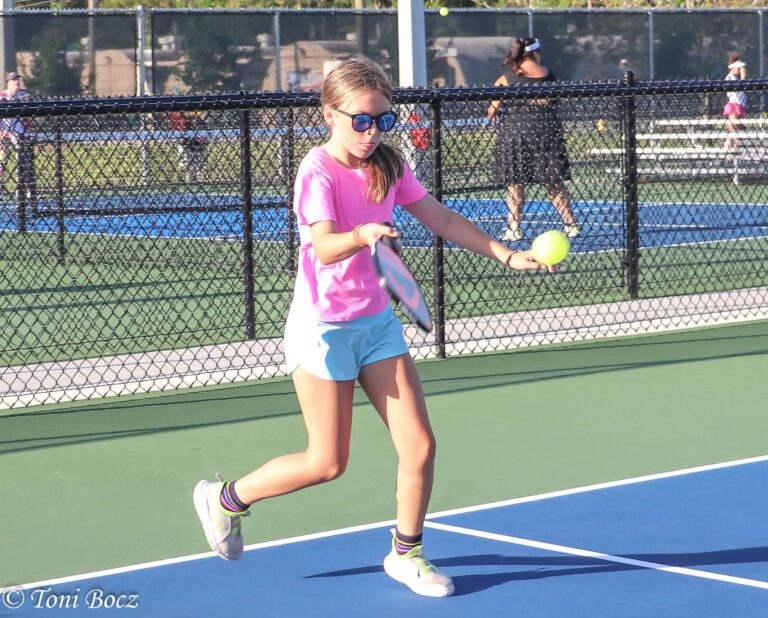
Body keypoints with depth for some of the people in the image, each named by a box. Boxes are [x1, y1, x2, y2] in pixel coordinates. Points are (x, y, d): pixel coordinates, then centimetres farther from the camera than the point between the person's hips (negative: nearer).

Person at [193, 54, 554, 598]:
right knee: (328, 463, -2)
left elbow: (442, 219, 7)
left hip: (376, 320, 6)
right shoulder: (319, 171, -17)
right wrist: (364, 235, -52)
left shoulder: (389, 165, 2)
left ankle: (407, 554, 18)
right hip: (324, 327, -6)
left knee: (419, 446, -1)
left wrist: (506, 254, -1)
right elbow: (325, 247, -31)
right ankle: (224, 497, 20)